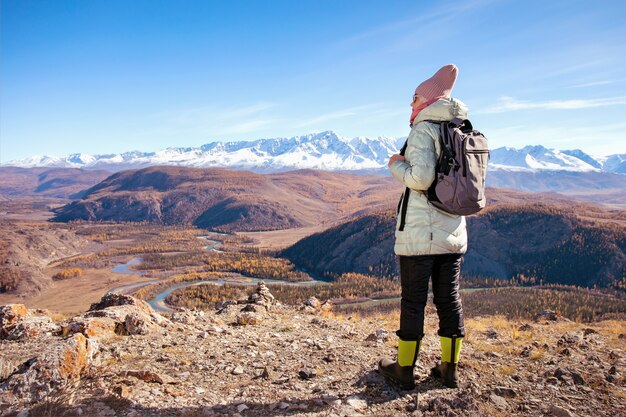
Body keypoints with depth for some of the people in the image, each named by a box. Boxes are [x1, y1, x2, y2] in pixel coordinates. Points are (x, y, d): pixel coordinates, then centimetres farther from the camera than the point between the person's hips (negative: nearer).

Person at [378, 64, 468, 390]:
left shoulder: (423, 130, -10)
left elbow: (421, 178, -22)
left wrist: (397, 166, -3)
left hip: (419, 234, -6)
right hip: (454, 233, 7)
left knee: (413, 301, 3)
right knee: (449, 299, 13)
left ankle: (404, 370, 17)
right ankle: (449, 369, 25)